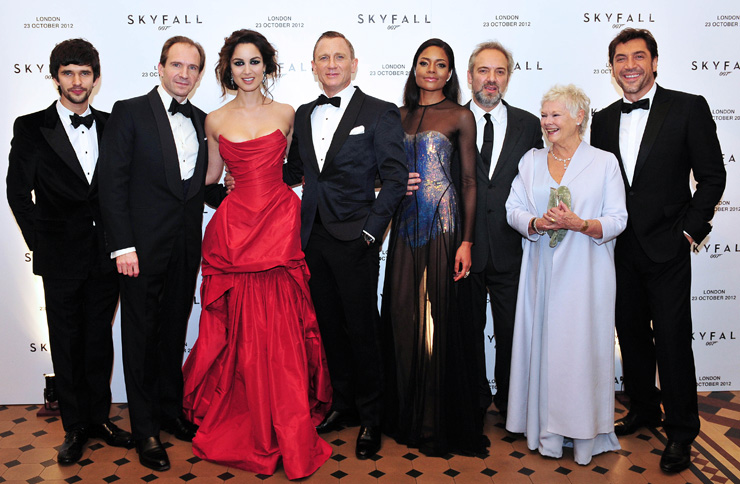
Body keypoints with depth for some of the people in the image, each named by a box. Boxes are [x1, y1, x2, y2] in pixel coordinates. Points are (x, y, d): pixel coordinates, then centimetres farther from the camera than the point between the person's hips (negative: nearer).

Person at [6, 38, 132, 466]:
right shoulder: (31, 128, 0)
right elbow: (18, 191, -1)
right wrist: (42, 244, -5)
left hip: (106, 254, 2)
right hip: (62, 257, -2)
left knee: (100, 339, 12)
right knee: (67, 343, 8)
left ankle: (100, 417, 27)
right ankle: (75, 426, 22)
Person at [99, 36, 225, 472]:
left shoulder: (202, 122, 11)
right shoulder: (130, 112, -4)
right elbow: (113, 182, -9)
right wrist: (123, 246, -15)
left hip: (187, 247, 5)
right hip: (144, 246, -5)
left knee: (174, 333, 16)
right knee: (142, 335, 6)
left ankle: (171, 412, 32)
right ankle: (145, 429, 19)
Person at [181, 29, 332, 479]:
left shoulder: (286, 114, 8)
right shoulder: (216, 121, 8)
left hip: (279, 224, 0)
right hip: (235, 229, 1)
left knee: (282, 334, -1)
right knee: (242, 333, 4)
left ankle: (292, 436, 12)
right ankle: (242, 426, 22)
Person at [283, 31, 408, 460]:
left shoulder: (380, 113, -4)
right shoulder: (304, 115, 13)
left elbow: (396, 178, -7)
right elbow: (294, 172, 17)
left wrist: (371, 228, -12)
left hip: (355, 240, -5)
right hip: (314, 238, 5)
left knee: (362, 329, 3)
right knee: (330, 326, 14)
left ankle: (371, 417, 21)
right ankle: (344, 404, 31)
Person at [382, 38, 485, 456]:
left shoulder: (461, 116, 2)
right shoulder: (401, 115, 14)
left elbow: (469, 181, -3)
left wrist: (467, 241, -11)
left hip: (443, 225, -4)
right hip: (404, 224, 4)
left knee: (439, 318, -2)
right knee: (403, 316, 7)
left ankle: (440, 420, 13)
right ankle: (408, 414, 22)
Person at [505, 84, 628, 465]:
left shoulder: (604, 162, 2)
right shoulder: (531, 161, 12)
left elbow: (617, 220, -3)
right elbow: (513, 209, 6)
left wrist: (579, 224, -20)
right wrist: (537, 223, -14)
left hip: (586, 273, -3)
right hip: (542, 272, 3)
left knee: (583, 345, -1)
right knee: (541, 344, 5)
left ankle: (585, 433, 13)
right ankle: (546, 430, 18)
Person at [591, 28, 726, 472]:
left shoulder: (689, 108, -3)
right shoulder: (604, 120, 9)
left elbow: (712, 176, -3)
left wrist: (689, 230, -8)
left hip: (667, 249, -4)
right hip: (620, 249, 5)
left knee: (673, 340, 0)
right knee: (632, 335, 14)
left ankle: (681, 433, 14)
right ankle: (643, 408, 32)